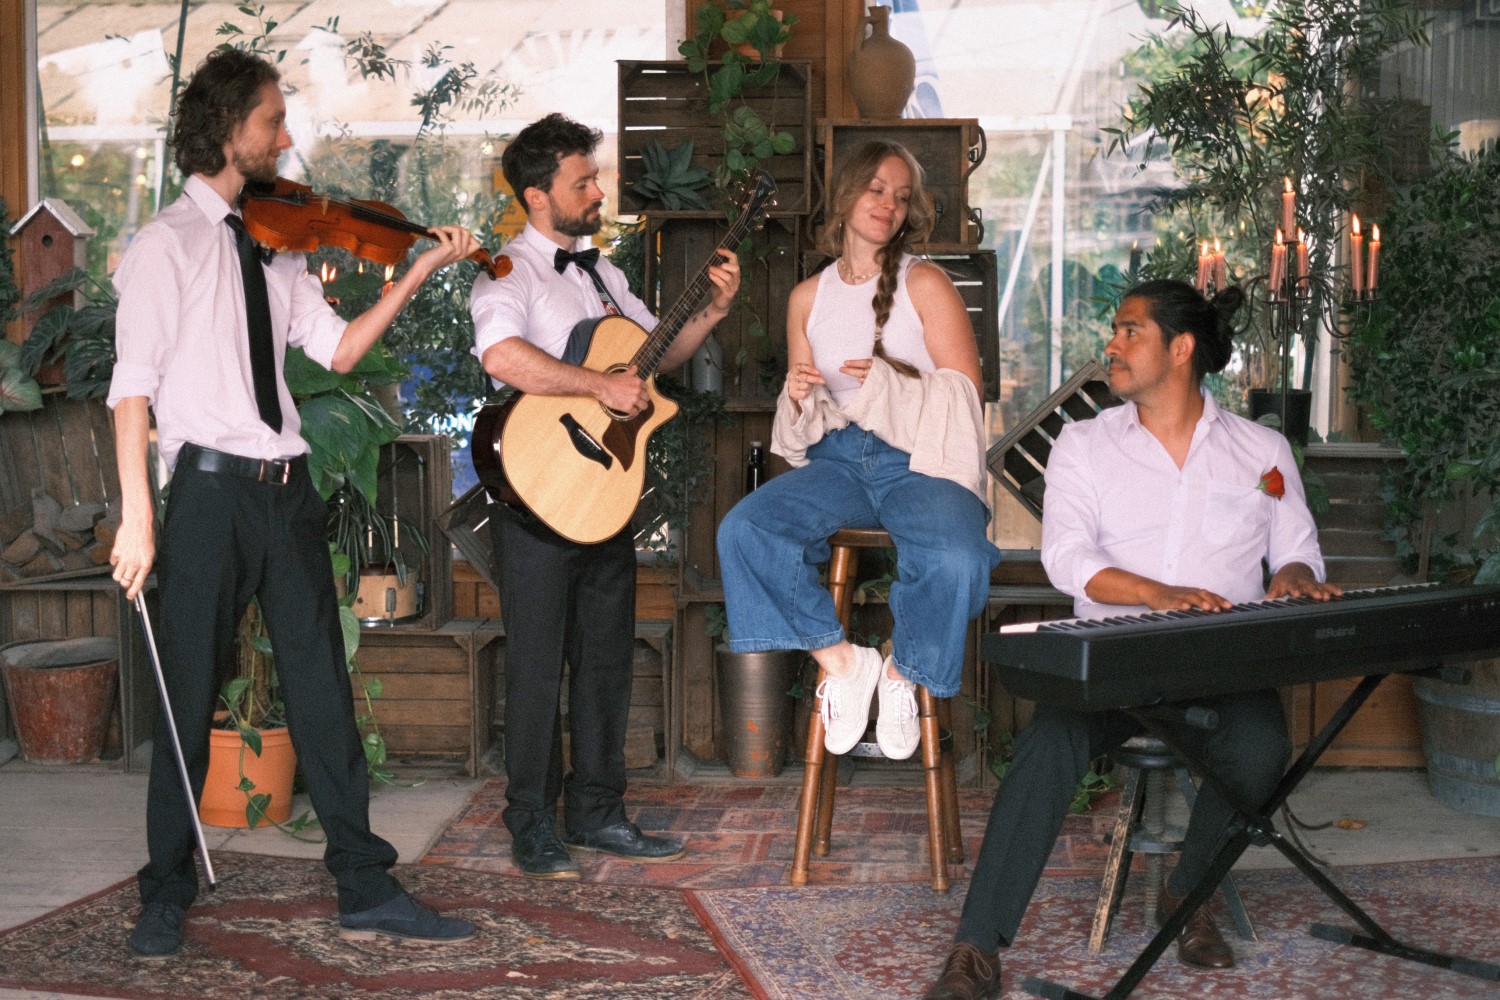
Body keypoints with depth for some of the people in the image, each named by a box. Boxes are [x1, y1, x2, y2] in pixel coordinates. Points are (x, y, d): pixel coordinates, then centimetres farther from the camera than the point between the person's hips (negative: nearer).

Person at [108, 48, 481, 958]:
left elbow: (338, 348, 8)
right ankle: (166, 898, 18)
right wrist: (136, 520, -17)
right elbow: (133, 385, -10)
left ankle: (367, 890, 13)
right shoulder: (169, 243, -5)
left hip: (287, 488, 6)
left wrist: (418, 273, -2)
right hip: (211, 487, -6)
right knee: (190, 700, 3)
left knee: (324, 693, 7)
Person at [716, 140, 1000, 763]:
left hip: (918, 459, -3)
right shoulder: (808, 297, 16)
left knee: (954, 562, -35)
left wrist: (889, 382, -14)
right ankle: (839, 661, -8)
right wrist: (797, 396, -1)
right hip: (836, 457, 4)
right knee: (742, 530, -25)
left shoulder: (925, 283, 4)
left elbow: (966, 391, -1)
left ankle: (902, 675, -3)